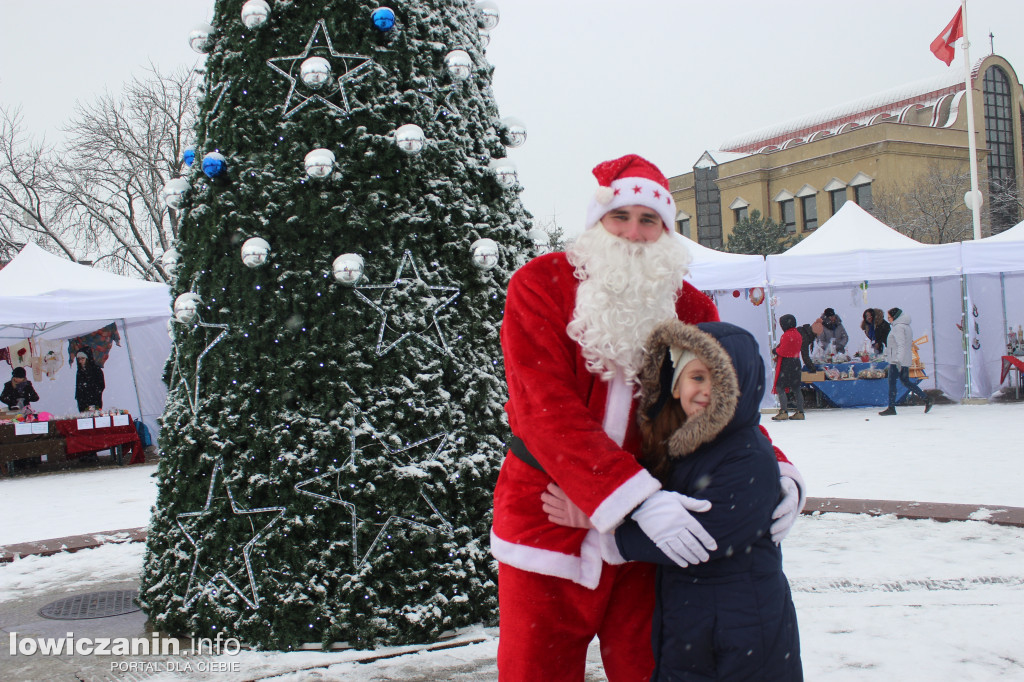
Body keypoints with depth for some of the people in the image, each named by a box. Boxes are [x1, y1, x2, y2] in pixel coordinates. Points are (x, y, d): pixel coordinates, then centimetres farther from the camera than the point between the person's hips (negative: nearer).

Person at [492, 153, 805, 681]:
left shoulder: (690, 308, 2)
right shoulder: (539, 285, -9)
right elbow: (548, 413, -19)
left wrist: (775, 471, -15)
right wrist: (636, 497, -29)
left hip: (649, 540, 3)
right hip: (548, 530, -2)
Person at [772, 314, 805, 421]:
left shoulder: (787, 335, -15)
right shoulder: (798, 334, 13)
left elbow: (782, 351, -17)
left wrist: (776, 351, 5)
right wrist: (778, 356, 12)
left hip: (785, 364, -9)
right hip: (796, 363, 9)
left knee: (780, 387, -7)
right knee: (795, 388, 11)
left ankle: (784, 412, -14)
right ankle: (799, 412, 13)